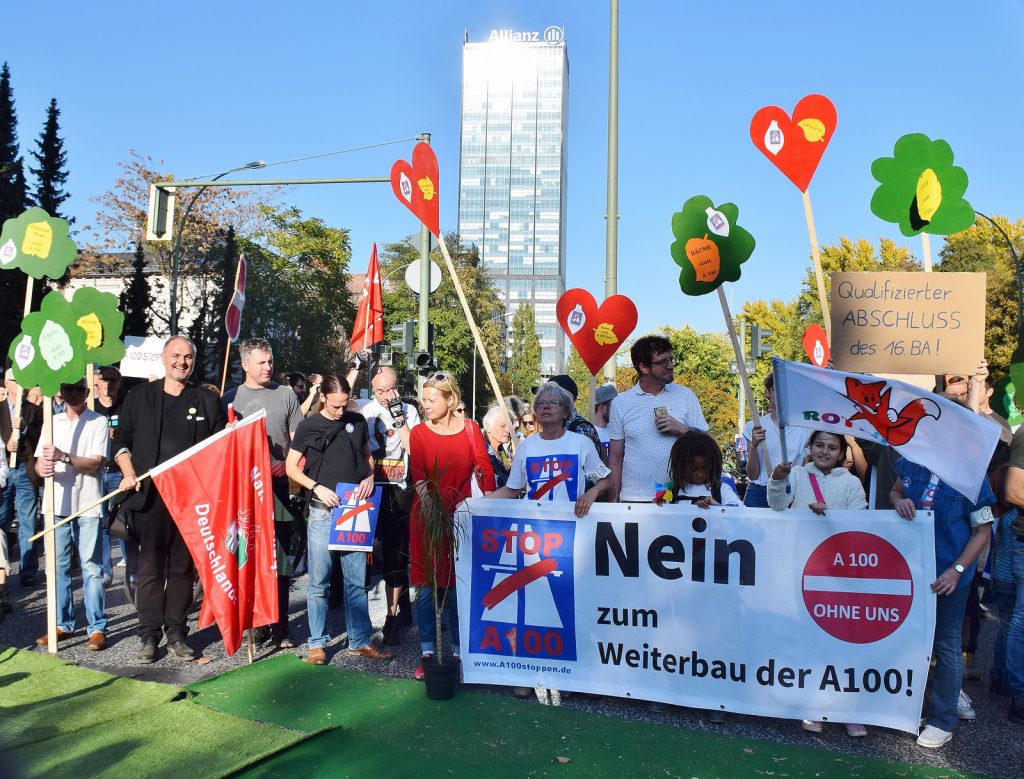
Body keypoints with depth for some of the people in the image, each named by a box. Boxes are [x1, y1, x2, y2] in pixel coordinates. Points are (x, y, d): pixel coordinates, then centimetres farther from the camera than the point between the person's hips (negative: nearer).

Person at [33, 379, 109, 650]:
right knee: (58, 567, 9)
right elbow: (39, 462, 8)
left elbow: (95, 463, -9)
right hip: (57, 504, 4)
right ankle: (63, 624, 21)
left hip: (87, 505, -4)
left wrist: (63, 457, -24)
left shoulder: (98, 422, 0)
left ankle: (97, 628, 1)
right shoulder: (52, 422, 13)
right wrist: (42, 468, -16)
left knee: (92, 568, -3)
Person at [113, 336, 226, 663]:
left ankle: (176, 633, 16)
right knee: (150, 566, 1)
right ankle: (149, 636, 11)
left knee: (183, 567, 6)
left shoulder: (208, 401, 10)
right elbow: (121, 438, 11)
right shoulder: (139, 395, 9)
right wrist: (129, 474, -2)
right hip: (150, 495, 0)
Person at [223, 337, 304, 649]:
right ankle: (258, 623, 15)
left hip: (279, 485, 0)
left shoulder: (285, 394, 8)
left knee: (279, 558, 0)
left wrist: (286, 463, -8)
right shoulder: (231, 398, 9)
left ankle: (280, 627, 5)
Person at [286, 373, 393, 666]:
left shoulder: (357, 421, 7)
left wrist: (370, 476, -2)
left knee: (356, 580, 8)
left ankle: (361, 640, 18)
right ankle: (317, 643, 14)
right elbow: (291, 467, 3)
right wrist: (317, 487, -12)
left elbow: (367, 455, 19)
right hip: (322, 511, -2)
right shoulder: (308, 426, 0)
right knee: (318, 581, 2)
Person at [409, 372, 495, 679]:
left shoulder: (470, 429, 1)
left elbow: (485, 469, 0)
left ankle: (458, 652, 19)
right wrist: (431, 506, -26)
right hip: (427, 516, 0)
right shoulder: (418, 433, -1)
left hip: (461, 516, 0)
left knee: (457, 586, 7)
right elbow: (418, 477, -10)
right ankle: (427, 653, 15)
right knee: (427, 588, 4)